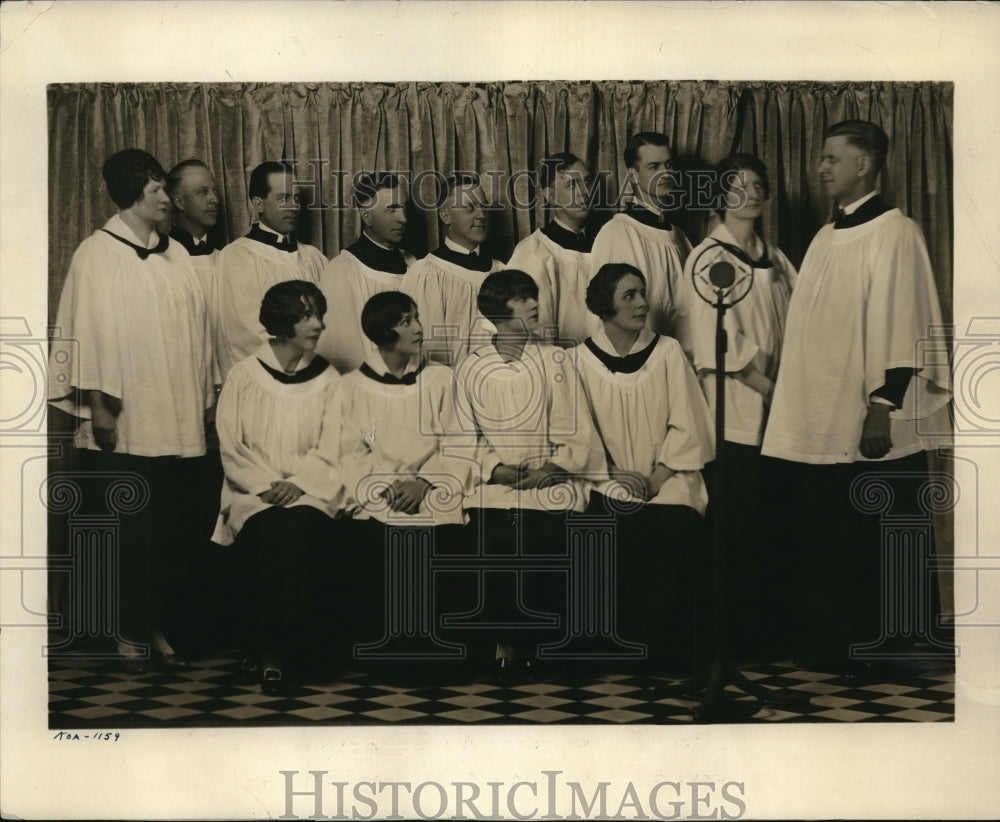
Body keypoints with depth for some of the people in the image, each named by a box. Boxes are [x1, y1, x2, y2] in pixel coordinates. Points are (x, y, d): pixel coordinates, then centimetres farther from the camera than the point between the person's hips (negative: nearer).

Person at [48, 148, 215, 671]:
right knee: (129, 530, 0)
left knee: (174, 529, 4)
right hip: (125, 423, -5)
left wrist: (206, 397, 12)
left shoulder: (175, 255, 13)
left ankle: (164, 627, 14)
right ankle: (130, 633, 11)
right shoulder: (97, 254, -2)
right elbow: (90, 330, -7)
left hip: (178, 420, 5)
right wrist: (98, 405, -13)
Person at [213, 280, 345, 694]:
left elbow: (331, 449, 3)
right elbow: (230, 446, 1)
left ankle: (277, 651, -23)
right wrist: (267, 486, -13)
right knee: (269, 533, -33)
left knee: (300, 533, -32)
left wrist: (297, 484, -14)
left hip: (310, 491, 1)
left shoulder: (328, 379, 10)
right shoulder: (244, 375, 6)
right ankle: (268, 646, -21)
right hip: (252, 493, -1)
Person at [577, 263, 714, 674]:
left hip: (668, 481, 0)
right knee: (615, 529, -27)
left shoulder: (667, 351, 3)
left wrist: (656, 480, -9)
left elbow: (686, 427, 0)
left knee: (674, 530, -26)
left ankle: (670, 656, -11)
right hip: (612, 482, 0)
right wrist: (613, 475, -11)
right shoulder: (584, 359, 4)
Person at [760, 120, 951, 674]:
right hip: (818, 428, 8)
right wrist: (796, 409, 14)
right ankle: (825, 656, 20)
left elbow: (900, 325, -14)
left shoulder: (894, 234, -8)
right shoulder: (826, 237, 16)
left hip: (869, 430, -7)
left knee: (874, 555, 2)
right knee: (821, 548, 11)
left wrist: (883, 406, -19)